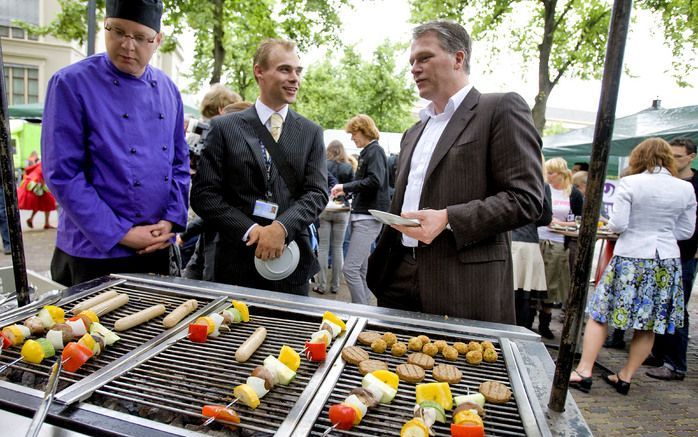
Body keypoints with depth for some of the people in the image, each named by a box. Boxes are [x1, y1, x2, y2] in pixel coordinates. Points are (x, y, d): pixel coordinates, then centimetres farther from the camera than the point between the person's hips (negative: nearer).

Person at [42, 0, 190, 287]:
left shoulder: (167, 90, 4)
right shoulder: (71, 83, -11)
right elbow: (62, 175, -14)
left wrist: (171, 221, -5)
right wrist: (120, 234, -16)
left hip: (158, 246, 5)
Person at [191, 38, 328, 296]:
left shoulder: (311, 133, 6)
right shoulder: (224, 128, 1)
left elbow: (318, 192, -2)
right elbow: (203, 194, -3)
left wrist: (282, 228, -18)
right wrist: (250, 230, -14)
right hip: (237, 261, -1)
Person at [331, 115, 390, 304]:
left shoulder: (375, 151, -9)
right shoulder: (367, 152, 17)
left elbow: (375, 181, -23)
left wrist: (345, 186, -14)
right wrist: (346, 191, 10)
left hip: (369, 217, -10)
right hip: (361, 216, 10)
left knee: (350, 268, -14)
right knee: (361, 269, 14)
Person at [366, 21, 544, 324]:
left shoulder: (501, 109, -3)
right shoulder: (414, 133, 20)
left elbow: (526, 199, -11)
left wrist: (448, 218, -21)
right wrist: (381, 262, 14)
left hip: (465, 287, -6)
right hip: (399, 278, 7)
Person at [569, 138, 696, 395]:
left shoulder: (630, 183, -9)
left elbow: (618, 224, -12)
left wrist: (610, 225, 10)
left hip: (631, 257, -4)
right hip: (667, 260, 4)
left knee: (599, 315, 4)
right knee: (649, 325, 12)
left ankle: (584, 372, 3)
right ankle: (625, 377, 21)